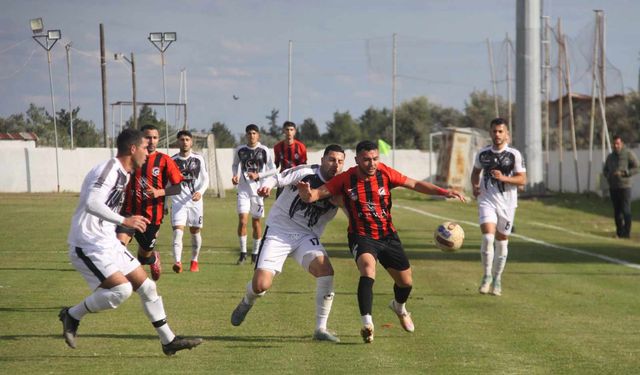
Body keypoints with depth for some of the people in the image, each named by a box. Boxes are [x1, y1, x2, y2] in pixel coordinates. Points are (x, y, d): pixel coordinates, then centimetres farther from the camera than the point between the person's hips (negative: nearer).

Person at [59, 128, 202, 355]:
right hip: (89, 246, -10)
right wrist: (124, 221, -35)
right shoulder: (108, 170, -17)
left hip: (108, 243, 10)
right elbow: (92, 203, -31)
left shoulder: (123, 174, 14)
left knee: (146, 286, 9)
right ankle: (72, 315, -4)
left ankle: (169, 341, 17)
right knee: (122, 289, -23)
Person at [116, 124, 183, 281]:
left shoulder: (164, 160, -3)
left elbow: (178, 187, -5)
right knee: (120, 242, -26)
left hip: (152, 215, -1)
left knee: (144, 256, 14)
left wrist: (159, 192, -20)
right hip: (130, 212, 1)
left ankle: (154, 258, 50)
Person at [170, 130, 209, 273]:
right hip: (178, 201, -1)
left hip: (195, 201, 1)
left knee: (195, 231, 10)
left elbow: (205, 179, 4)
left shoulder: (198, 159, 3)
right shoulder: (172, 161, 3)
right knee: (178, 231, -16)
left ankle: (194, 261, 28)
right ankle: (177, 262, -26)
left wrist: (200, 192, -16)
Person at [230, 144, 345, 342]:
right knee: (261, 285, -12)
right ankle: (247, 301, 28)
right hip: (278, 231, -3)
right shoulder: (306, 173, -12)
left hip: (306, 236, 3)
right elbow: (278, 178, -18)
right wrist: (267, 184, -40)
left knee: (326, 270, -24)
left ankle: (321, 329, -12)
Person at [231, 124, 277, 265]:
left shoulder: (264, 151, -2)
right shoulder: (240, 150, 4)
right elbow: (235, 165, 21)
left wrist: (258, 175, -11)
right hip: (243, 190, 1)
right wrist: (235, 175, 1)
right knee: (242, 220, -13)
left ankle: (255, 253, 20)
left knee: (256, 222, 7)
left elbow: (273, 170, 2)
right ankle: (243, 253, -5)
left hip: (258, 190, -1)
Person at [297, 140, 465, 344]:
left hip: (388, 236, 4)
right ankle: (367, 324, -37)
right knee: (368, 267, -34)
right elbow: (319, 193, -17)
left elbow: (415, 184, -3)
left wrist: (444, 192, -12)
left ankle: (399, 307, 49)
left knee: (406, 282, 12)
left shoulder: (385, 173, -9)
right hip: (361, 236, -3)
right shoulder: (345, 179, -15)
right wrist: (308, 195, -41)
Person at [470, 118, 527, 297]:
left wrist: (503, 178, -21)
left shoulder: (514, 155, -4)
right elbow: (476, 171, 22)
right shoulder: (483, 154, 4)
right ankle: (487, 276, -5)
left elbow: (522, 180, -6)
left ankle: (497, 279, 25)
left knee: (502, 242, 8)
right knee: (488, 237, -19)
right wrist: (474, 186, 3)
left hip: (506, 203, 0)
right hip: (487, 201, 0)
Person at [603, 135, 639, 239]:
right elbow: (605, 169, 25)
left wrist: (623, 173, -16)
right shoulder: (610, 156, 14)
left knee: (626, 210, -10)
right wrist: (608, 176, 2)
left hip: (624, 186, -5)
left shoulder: (628, 154, -3)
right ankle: (619, 231, 15)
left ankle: (627, 232, -8)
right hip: (613, 187, 5)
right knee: (617, 211, 8)